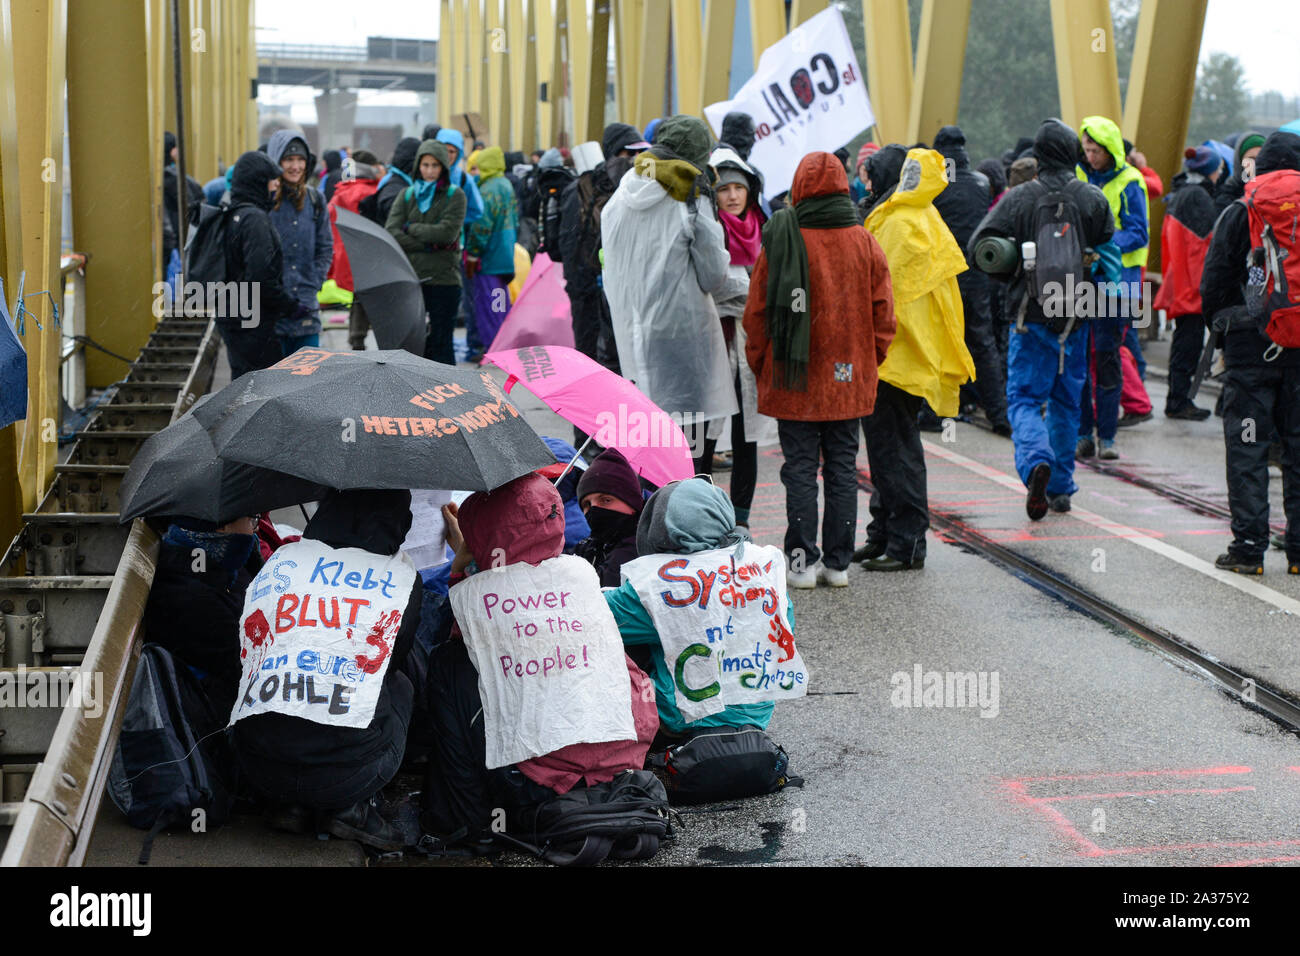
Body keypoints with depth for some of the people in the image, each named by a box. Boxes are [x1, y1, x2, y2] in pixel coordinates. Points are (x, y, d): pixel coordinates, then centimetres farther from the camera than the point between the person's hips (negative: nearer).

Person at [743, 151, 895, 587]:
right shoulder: (865, 243, -1)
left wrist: (760, 366, 8)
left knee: (800, 469, 4)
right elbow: (883, 314, 3)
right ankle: (838, 563, 14)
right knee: (842, 469, 10)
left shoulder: (780, 242, -7)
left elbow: (757, 312, -3)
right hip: (849, 382, 2)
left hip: (794, 381, -2)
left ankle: (803, 562, 5)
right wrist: (868, 363, 14)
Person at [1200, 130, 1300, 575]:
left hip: (1251, 340, -2)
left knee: (1247, 445, 2)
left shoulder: (1238, 214, -2)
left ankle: (1248, 545, 0)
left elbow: (1214, 283, -1)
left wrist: (1220, 326, 12)